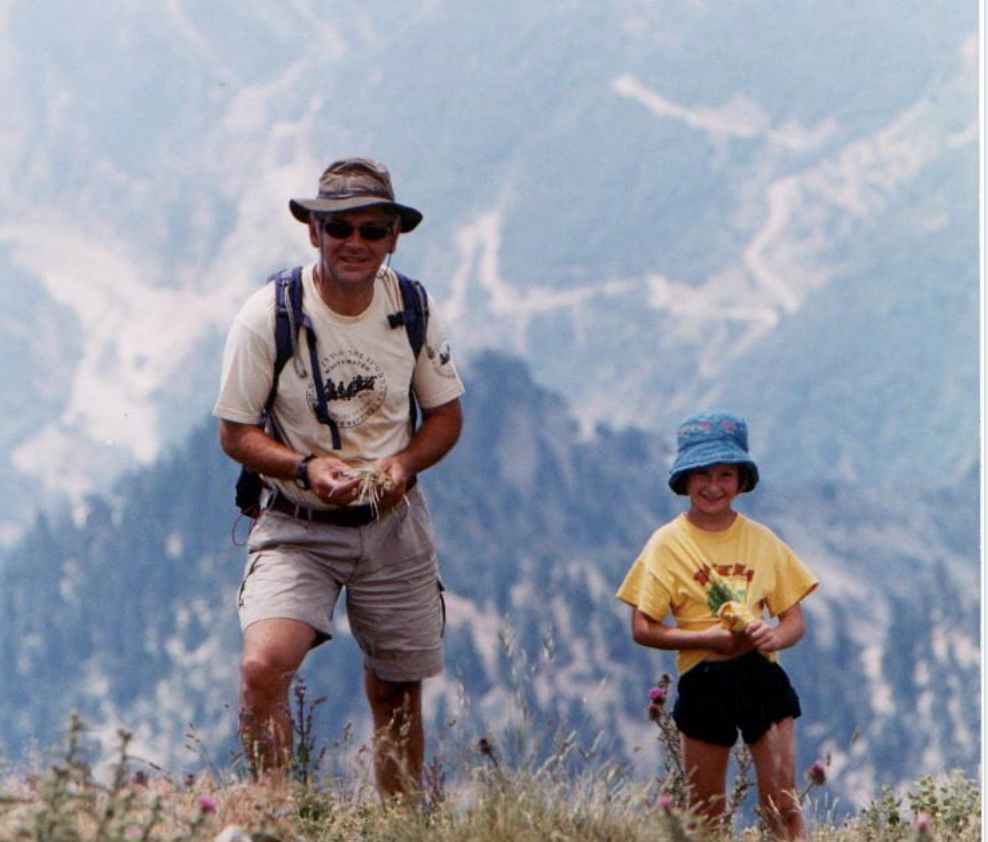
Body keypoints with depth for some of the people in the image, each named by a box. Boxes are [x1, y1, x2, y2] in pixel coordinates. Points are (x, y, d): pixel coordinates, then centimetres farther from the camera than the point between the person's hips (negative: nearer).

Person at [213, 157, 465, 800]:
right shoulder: (269, 315, -13)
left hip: (393, 524, 3)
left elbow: (447, 415, 8)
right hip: (297, 529, -3)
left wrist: (404, 463, -13)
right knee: (263, 666, -26)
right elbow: (236, 432, -6)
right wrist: (306, 468, -25)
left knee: (397, 695, 10)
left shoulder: (413, 308, -3)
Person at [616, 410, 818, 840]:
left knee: (782, 806, -3)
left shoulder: (762, 541, 5)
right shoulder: (667, 543, -1)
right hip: (703, 683, -1)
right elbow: (643, 628, -4)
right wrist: (708, 637, -17)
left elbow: (795, 621, 9)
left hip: (762, 677, 1)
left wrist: (773, 636, -15)